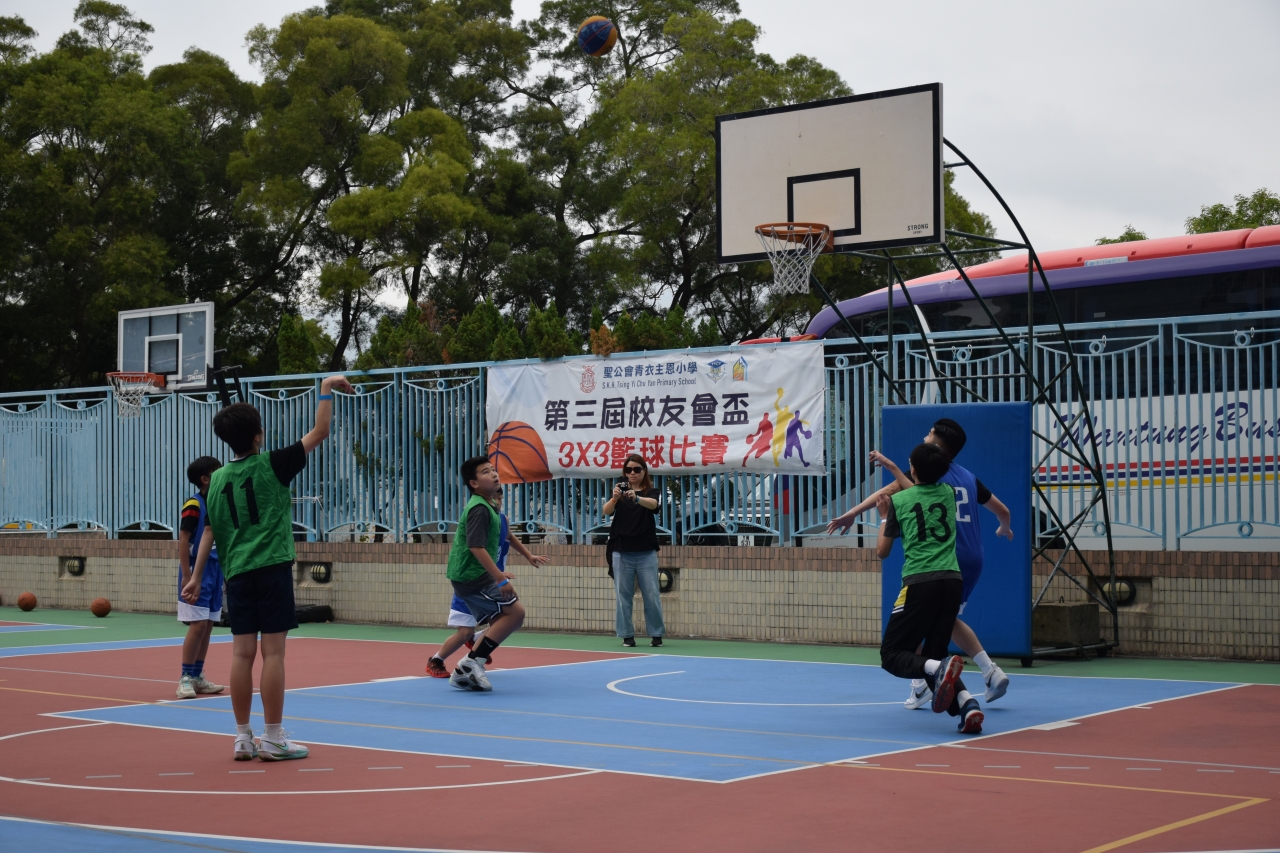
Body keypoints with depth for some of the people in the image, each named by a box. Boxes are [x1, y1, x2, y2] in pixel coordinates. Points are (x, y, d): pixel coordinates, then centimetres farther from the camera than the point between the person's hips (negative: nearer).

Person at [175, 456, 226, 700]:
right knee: (198, 625, -10)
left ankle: (198, 676, 15)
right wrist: (186, 575, -19)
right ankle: (185, 678, -4)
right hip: (197, 570, -8)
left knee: (208, 625, 9)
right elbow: (183, 540, -15)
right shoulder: (193, 505, -11)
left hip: (216, 569, 8)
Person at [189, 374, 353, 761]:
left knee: (242, 652, 5)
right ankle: (273, 739, 0)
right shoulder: (271, 465, -4)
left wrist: (197, 576, 19)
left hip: (237, 572, 5)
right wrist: (327, 388, 6)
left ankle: (243, 737, 9)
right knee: (273, 652, -2)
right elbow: (319, 432, -2)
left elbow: (210, 530, 12)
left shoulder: (218, 478, 9)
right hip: (272, 567, -5)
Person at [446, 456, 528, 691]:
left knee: (499, 623, 13)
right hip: (472, 576, -10)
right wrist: (501, 579, -31)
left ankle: (465, 673, 11)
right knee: (515, 611, -12)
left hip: (474, 575, 10)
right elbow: (476, 547, -27)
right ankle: (471, 662, -11)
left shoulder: (489, 507, 14)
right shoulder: (480, 509, -18)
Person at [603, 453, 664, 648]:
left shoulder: (651, 491, 3)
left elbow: (653, 504, -21)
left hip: (646, 552, -1)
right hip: (621, 552, 1)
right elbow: (607, 511, -12)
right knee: (623, 594, 1)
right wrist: (614, 498, -34)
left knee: (652, 594, 0)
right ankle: (627, 635, 8)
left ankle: (656, 634, 9)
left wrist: (636, 498, -42)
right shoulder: (620, 490, 5)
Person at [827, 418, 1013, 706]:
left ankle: (920, 685, 2)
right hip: (972, 560, 6)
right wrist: (1005, 528, 44)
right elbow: (1002, 510, 22)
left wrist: (853, 514, -26)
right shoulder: (968, 477, 12)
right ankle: (992, 672, 13)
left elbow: (889, 491, -21)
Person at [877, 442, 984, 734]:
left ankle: (941, 669, -27)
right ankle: (967, 703, -13)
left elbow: (882, 551, 15)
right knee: (932, 656, 14)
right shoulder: (948, 493, 17)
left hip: (920, 582, -5)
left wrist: (884, 516, 29)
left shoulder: (898, 501, 5)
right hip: (952, 581, 5)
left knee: (891, 655, 3)